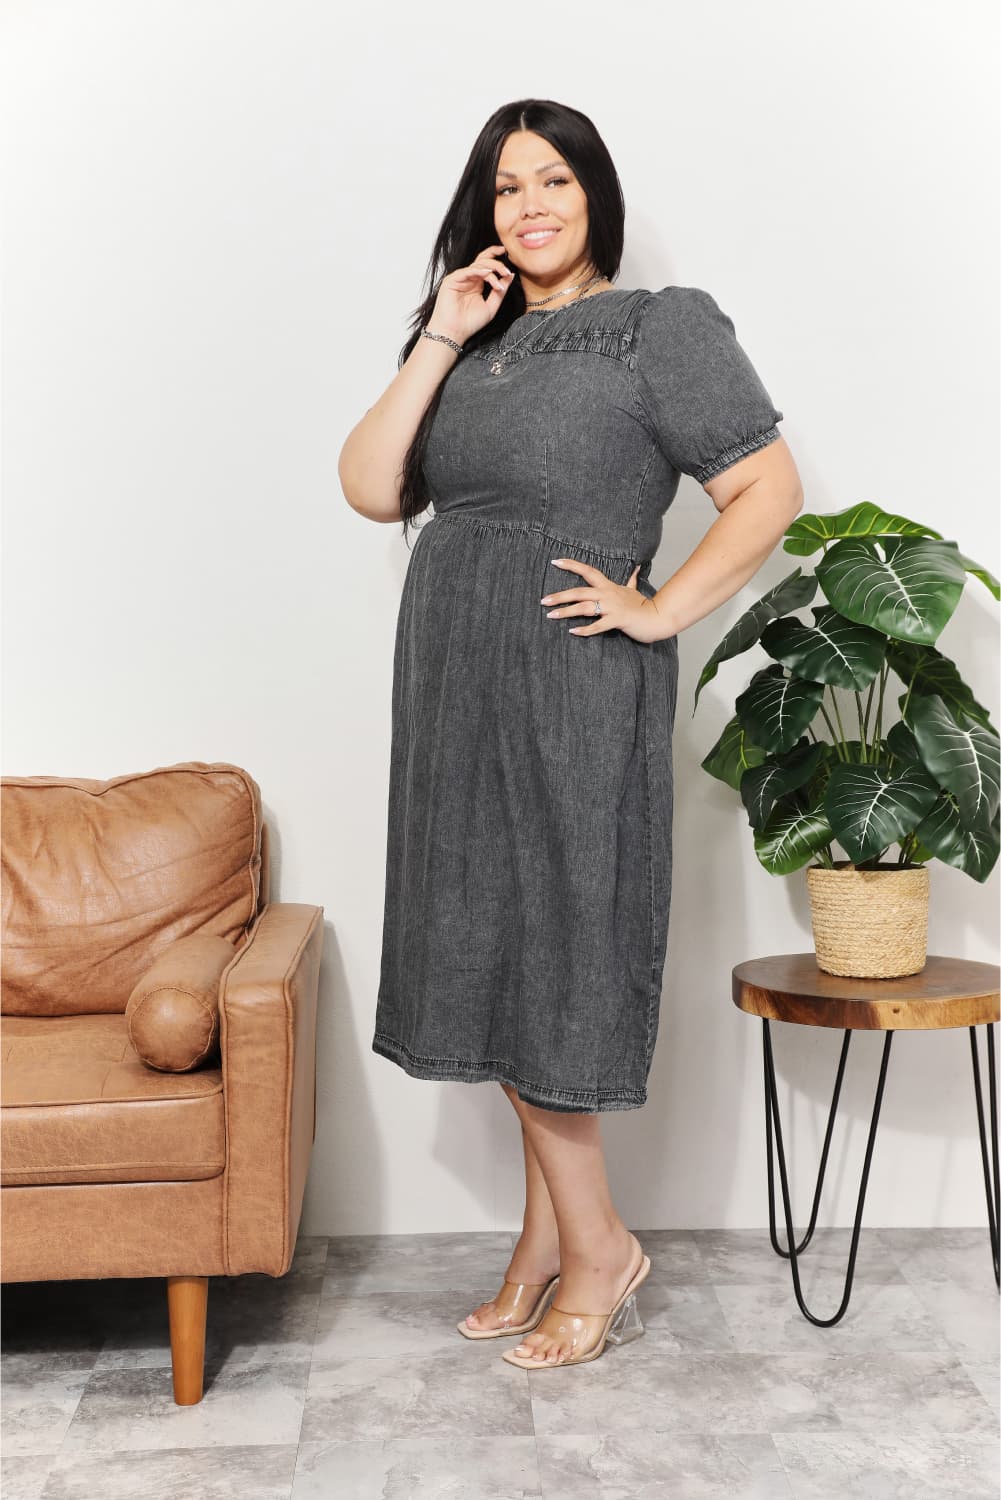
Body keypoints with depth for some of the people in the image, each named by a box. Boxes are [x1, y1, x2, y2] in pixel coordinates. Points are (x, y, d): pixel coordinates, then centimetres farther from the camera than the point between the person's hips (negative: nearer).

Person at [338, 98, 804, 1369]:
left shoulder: (662, 326, -3)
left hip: (573, 692, -7)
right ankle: (554, 1240, 24)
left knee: (543, 958, -3)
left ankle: (592, 1246, 15)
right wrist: (438, 341, -2)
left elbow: (768, 487, -8)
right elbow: (370, 489, 3)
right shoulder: (470, 342, 15)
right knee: (494, 957, 10)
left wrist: (662, 610, -12)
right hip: (460, 688, 7)